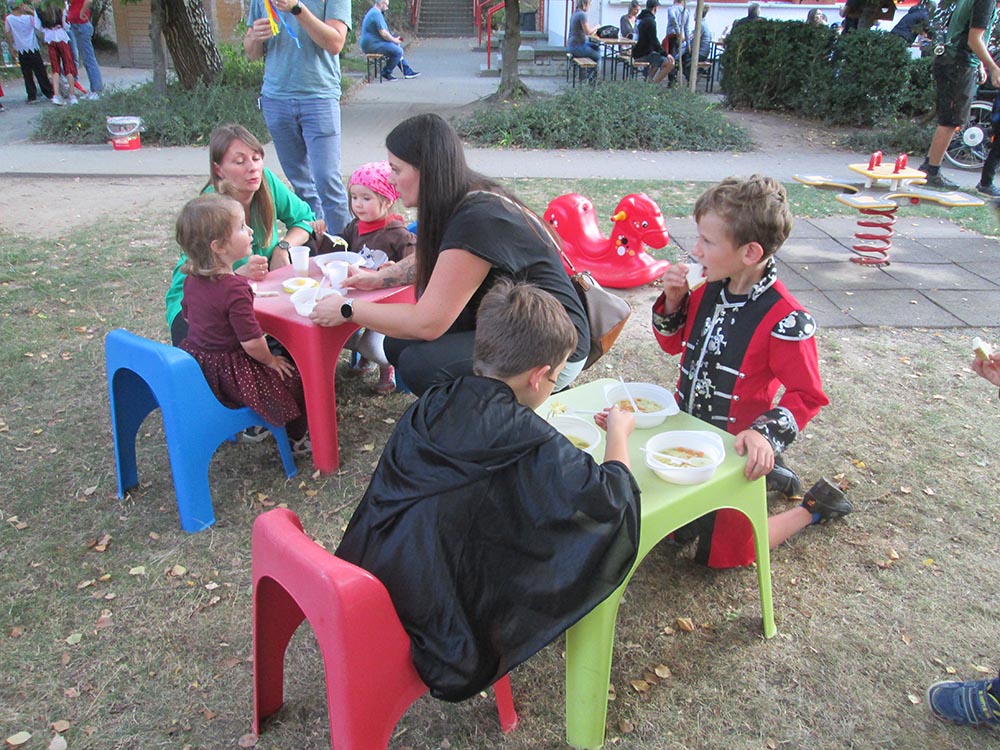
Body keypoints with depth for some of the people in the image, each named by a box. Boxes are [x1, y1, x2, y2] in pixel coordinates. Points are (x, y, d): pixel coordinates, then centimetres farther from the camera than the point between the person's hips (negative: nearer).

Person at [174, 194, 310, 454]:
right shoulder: (235, 289, -30)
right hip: (227, 372, -9)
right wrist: (270, 360, -7)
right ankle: (297, 439, 23)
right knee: (295, 377, 7)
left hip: (194, 358, 9)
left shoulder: (192, 279, -3)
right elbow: (253, 343, -27)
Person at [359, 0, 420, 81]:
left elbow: (382, 31, 24)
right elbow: (383, 33, -22)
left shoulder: (373, 12, 19)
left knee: (398, 48, 21)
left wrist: (394, 39, 12)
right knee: (398, 51, -19)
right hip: (372, 45, -12)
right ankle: (386, 74, -8)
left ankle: (407, 72, 21)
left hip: (370, 43, 12)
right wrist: (395, 40, -7)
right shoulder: (376, 13, -17)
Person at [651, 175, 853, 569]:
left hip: (736, 450, -7)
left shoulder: (784, 320, -27)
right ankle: (769, 477, 32)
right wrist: (673, 302, -10)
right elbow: (674, 344, 7)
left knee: (720, 552, 5)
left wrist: (767, 433, -33)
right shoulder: (708, 291, -8)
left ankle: (814, 507, 22)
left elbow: (806, 394, -19)